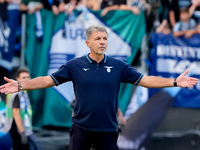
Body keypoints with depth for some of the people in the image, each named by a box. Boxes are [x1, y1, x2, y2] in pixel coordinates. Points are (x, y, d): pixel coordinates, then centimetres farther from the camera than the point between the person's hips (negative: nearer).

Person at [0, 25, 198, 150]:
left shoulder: (118, 66, 1)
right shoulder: (75, 65, -1)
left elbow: (144, 80, 1)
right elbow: (48, 80, -2)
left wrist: (175, 82, -6)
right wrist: (21, 85, -12)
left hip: (108, 129, 1)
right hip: (82, 127, -1)